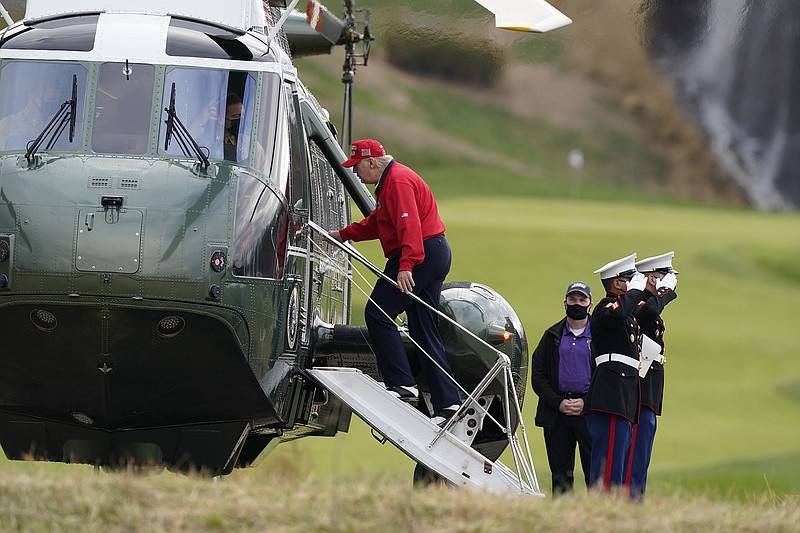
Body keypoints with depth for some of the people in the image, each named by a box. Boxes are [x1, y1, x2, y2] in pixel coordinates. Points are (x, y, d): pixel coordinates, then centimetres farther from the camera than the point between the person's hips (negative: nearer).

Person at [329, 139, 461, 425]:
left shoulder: (398, 181, -13)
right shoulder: (388, 182, 22)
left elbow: (409, 225, -26)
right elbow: (377, 223, 33)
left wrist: (406, 265, -34)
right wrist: (342, 234, 29)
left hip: (420, 255, -11)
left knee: (377, 313, -10)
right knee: (424, 330, 9)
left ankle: (402, 383, -14)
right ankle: (447, 403, 4)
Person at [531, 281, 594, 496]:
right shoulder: (552, 336, 13)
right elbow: (538, 376, 9)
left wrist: (586, 402, -10)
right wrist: (559, 403, -5)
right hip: (556, 413, 3)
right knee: (561, 474, 3)